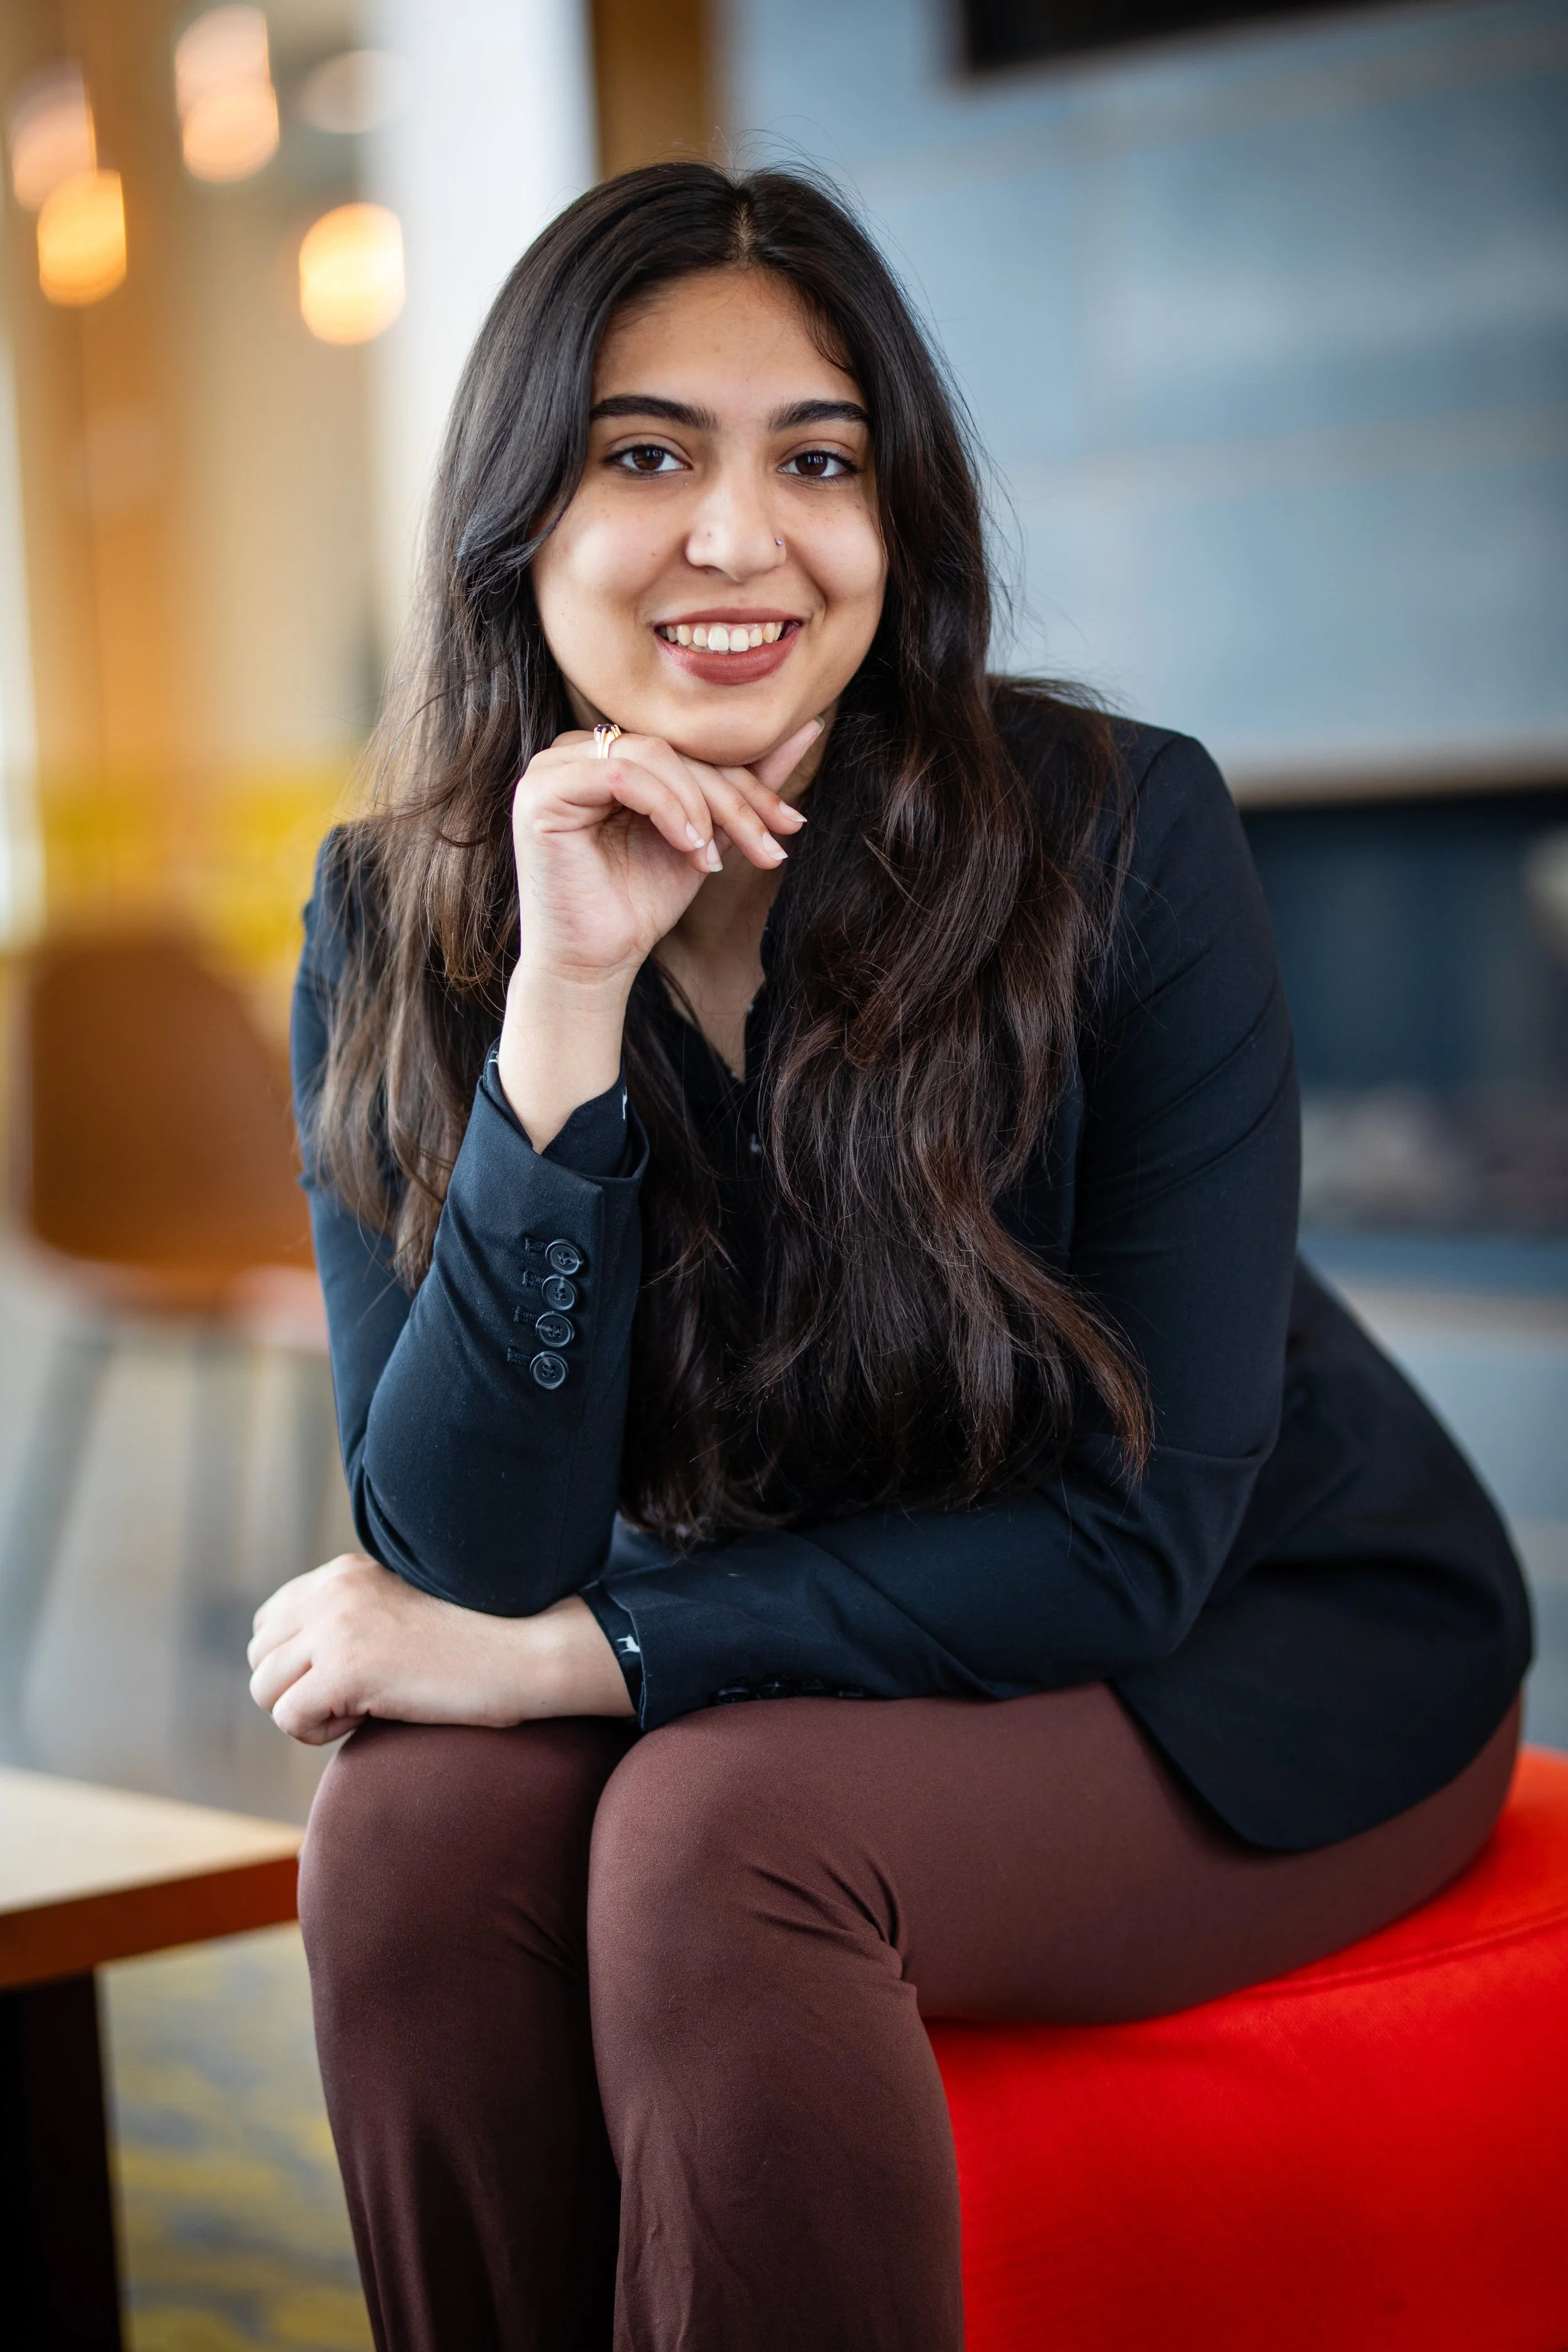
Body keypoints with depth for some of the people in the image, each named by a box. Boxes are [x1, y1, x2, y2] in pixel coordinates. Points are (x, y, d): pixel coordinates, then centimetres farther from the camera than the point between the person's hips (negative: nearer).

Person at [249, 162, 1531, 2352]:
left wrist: (559, 1656, -22)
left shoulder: (1117, 834, -20)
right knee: (411, 1828, -25)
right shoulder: (396, 929, -11)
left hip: (1272, 1645, -3)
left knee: (719, 1830, -31)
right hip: (777, 1665, 4)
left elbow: (1135, 1536, -19)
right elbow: (469, 1561, -19)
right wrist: (564, 1004, -30)